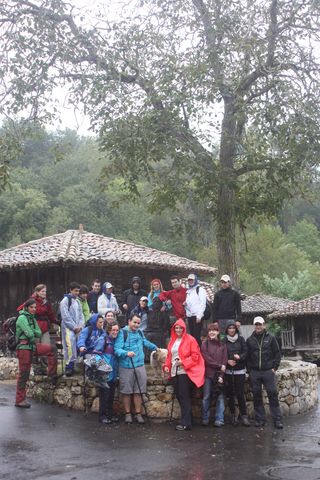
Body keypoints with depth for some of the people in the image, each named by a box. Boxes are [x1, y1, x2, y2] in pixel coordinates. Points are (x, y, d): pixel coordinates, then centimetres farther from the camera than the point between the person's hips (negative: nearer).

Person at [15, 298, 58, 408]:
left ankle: (52, 374, 4)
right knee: (24, 374, -3)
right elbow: (30, 334, -20)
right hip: (24, 347, -8)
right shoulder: (22, 318, -12)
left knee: (52, 348, -3)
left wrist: (32, 332, -11)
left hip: (32, 346, 8)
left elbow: (39, 333, 7)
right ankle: (20, 400, 6)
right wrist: (35, 333, 1)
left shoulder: (32, 318, 15)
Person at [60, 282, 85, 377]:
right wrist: (74, 327, -11)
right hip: (68, 327, -7)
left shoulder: (77, 301, 18)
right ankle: (69, 366, -17)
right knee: (70, 345, -20)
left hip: (77, 328, 7)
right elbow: (66, 316, -10)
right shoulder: (65, 300, -3)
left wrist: (80, 326, 1)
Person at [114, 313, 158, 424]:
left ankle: (138, 414, 15)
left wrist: (154, 347, 45)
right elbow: (117, 349, -16)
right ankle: (128, 414, 16)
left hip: (140, 366, 5)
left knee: (138, 391, 6)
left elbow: (145, 342, 35)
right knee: (126, 391, 4)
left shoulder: (140, 332, 13)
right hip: (126, 367, -4)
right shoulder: (122, 333, -8)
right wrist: (126, 353, -33)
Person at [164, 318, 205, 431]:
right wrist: (167, 366, 6)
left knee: (184, 397, -8)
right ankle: (188, 419, 18)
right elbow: (169, 355, 21)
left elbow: (195, 356, -9)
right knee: (178, 395, 8)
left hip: (185, 372, -7)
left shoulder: (190, 340, -5)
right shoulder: (172, 340, 16)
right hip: (174, 372, 7)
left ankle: (186, 423, -5)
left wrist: (183, 362, -17)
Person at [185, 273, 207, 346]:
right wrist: (185, 303, 3)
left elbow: (202, 304, -10)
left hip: (197, 316, -7)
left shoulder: (200, 290, -1)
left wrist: (199, 316, -17)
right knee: (192, 335, 9)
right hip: (189, 316, 7)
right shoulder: (188, 291, 20)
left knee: (197, 336, -10)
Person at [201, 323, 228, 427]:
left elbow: (224, 361, 2)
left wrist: (221, 375, -8)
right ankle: (205, 419, 11)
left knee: (220, 397, 0)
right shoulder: (205, 344, 4)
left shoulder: (222, 345, 8)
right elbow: (207, 359, -5)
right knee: (206, 397, 3)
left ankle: (219, 420, 5)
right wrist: (219, 366, -8)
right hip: (208, 374, -1)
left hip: (219, 375, 1)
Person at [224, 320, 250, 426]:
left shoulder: (241, 339, 6)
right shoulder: (224, 341, 4)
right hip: (228, 371, 1)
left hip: (239, 370, 0)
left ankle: (243, 415, 5)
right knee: (230, 394, 2)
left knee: (240, 393, -6)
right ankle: (233, 415, 13)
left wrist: (240, 357, -16)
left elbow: (246, 352, 3)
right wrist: (227, 361, -11)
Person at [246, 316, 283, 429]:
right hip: (254, 372, 2)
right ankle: (260, 419, 14)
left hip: (268, 371, -2)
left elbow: (277, 353, 4)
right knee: (257, 395, 5)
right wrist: (249, 369, 1)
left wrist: (275, 367, -3)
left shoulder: (270, 338, 4)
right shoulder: (250, 340, 8)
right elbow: (247, 356, 10)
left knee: (273, 394, -4)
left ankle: (277, 419, 2)